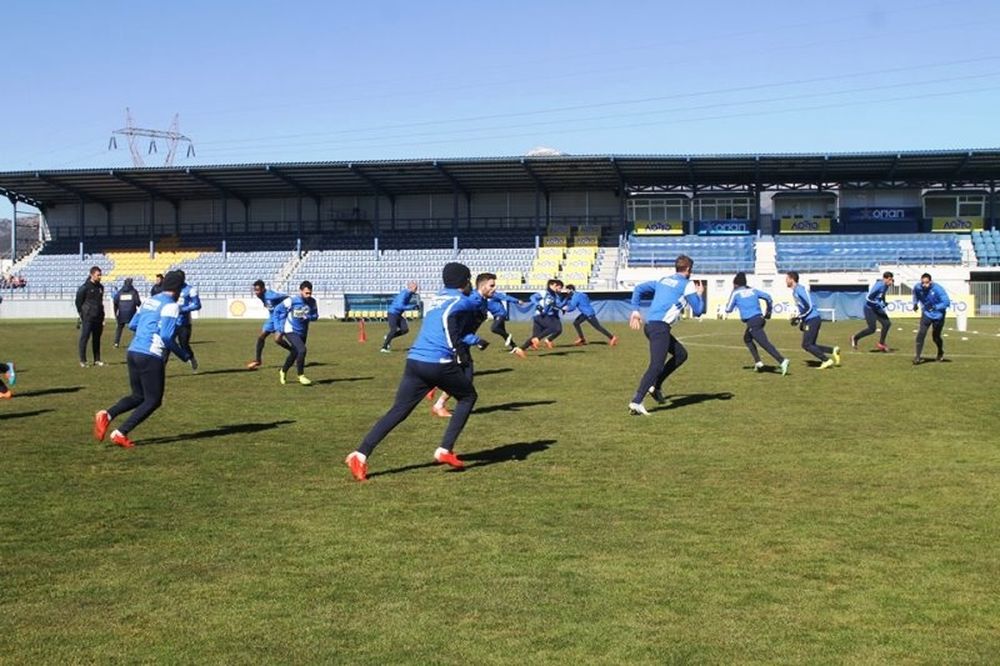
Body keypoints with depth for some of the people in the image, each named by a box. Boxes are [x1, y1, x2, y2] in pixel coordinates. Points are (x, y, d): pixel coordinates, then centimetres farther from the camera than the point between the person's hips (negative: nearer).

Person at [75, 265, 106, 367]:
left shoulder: (100, 287, 12)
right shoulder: (84, 287, -7)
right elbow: (79, 302, -4)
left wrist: (102, 317, 15)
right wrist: (81, 314, -5)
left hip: (98, 318, 6)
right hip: (87, 318, -6)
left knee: (97, 339, 10)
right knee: (84, 338, -3)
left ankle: (97, 359, 17)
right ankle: (82, 361, 0)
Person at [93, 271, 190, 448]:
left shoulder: (149, 300, 16)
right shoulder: (171, 306, -8)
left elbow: (132, 325, 21)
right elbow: (166, 336, -16)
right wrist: (183, 354, -4)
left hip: (133, 352, 8)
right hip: (151, 357, -8)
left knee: (138, 396, 21)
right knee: (153, 401, 6)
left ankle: (106, 415, -2)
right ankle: (121, 434, -1)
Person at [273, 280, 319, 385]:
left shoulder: (312, 302, -5)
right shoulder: (291, 301, -18)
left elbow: (315, 316, 5)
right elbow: (277, 310, -7)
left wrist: (307, 317, -17)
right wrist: (281, 326, -8)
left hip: (303, 332, 6)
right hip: (291, 331, -6)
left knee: (295, 353, 17)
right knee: (302, 350, -24)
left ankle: (283, 371, 43)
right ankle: (301, 376, -11)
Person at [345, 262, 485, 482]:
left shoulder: (439, 297, 25)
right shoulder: (461, 301, 5)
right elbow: (447, 318, -12)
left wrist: (474, 340, 43)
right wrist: (459, 351, -5)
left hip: (415, 362, 6)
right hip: (440, 363, -6)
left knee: (398, 411, 4)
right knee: (468, 397, 18)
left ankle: (360, 455, -10)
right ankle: (445, 450, 8)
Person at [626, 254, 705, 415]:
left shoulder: (663, 280, 22)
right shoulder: (688, 285, 2)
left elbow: (638, 289, 20)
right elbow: (698, 311, 5)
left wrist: (635, 310, 16)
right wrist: (700, 295, 22)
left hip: (649, 325, 8)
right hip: (660, 327, -8)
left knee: (681, 354, 20)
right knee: (656, 366, -15)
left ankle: (656, 386, 14)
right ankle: (636, 402, -28)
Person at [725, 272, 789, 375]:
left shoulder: (735, 293, 3)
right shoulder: (753, 290, 17)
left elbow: (728, 310, 7)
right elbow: (768, 297, 11)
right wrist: (769, 311, 21)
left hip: (752, 322, -7)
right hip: (760, 318, 7)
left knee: (765, 344, -14)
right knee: (747, 339, 27)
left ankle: (782, 361, -28)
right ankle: (758, 362, 19)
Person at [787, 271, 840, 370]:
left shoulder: (800, 290, -15)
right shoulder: (794, 291, 15)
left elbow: (809, 307, -19)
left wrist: (798, 318, -18)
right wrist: (801, 321, 19)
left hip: (813, 319, -10)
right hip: (809, 320, 10)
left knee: (806, 345, -9)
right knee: (810, 345, 8)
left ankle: (826, 360, -4)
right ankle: (833, 351, 7)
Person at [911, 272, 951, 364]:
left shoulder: (937, 289, -26)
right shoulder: (918, 288, -15)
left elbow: (946, 302, -27)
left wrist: (935, 307, -36)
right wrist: (915, 303, 1)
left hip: (938, 315, -2)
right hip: (926, 314, 2)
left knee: (936, 337, 10)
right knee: (921, 333, -16)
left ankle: (940, 352, 42)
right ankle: (918, 357, -13)